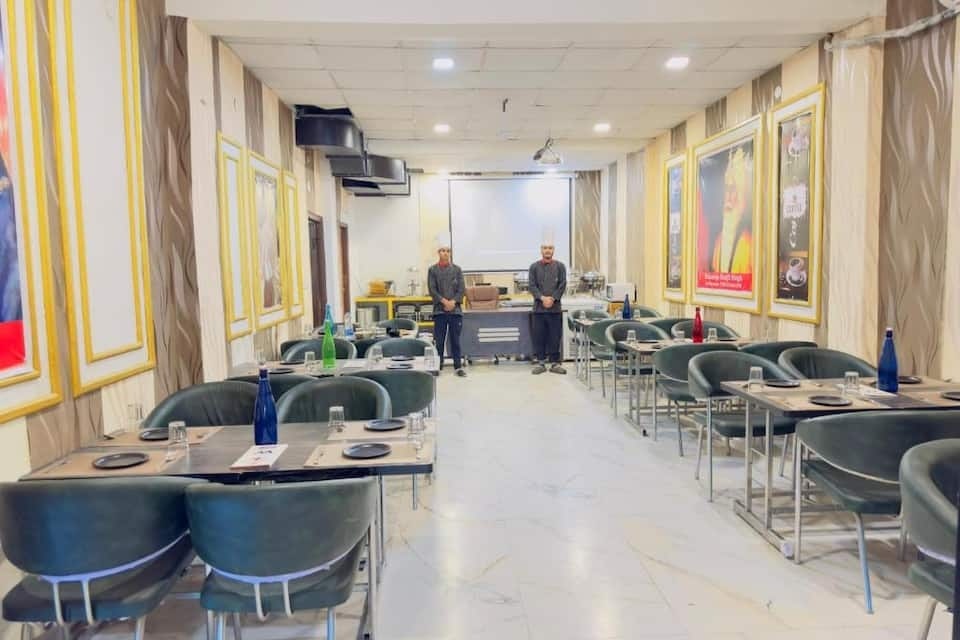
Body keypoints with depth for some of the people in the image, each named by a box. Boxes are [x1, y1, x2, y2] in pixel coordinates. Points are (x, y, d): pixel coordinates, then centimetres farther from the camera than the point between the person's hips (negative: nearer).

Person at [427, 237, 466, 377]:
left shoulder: (457, 269, 7)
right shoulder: (433, 270, 4)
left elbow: (462, 289, 2)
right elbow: (432, 289, -2)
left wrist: (453, 302, -11)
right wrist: (444, 301, -12)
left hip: (455, 309, 1)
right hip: (439, 310, -1)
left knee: (455, 339, 5)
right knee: (439, 340, 2)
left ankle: (458, 366, 11)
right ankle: (437, 366, 11)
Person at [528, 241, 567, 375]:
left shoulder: (560, 266, 7)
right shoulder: (534, 267, 7)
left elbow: (562, 285, 0)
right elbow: (532, 286, 0)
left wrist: (552, 298, -11)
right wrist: (542, 298, -13)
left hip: (555, 307, 0)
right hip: (539, 307, 0)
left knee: (555, 336, 2)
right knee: (539, 336, 3)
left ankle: (555, 362, 9)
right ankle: (539, 362, 10)